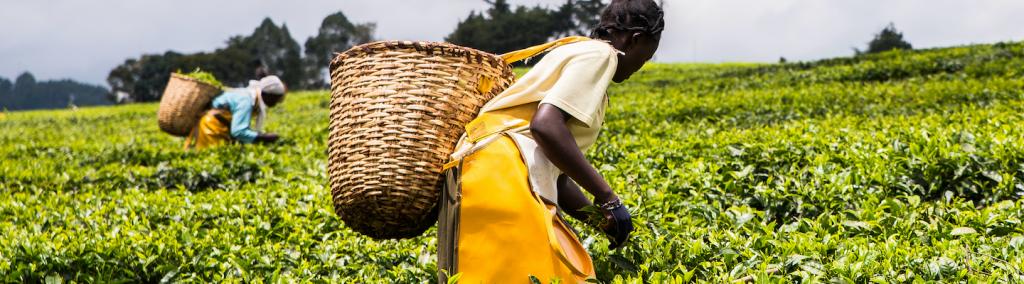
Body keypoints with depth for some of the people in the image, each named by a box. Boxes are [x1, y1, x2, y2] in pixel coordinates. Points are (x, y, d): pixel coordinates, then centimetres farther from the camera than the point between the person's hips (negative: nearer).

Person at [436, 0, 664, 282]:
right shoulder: (599, 53, -2)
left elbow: (555, 171, 25)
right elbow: (545, 125, -19)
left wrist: (601, 219, 20)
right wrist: (608, 197, -12)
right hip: (499, 167, -10)